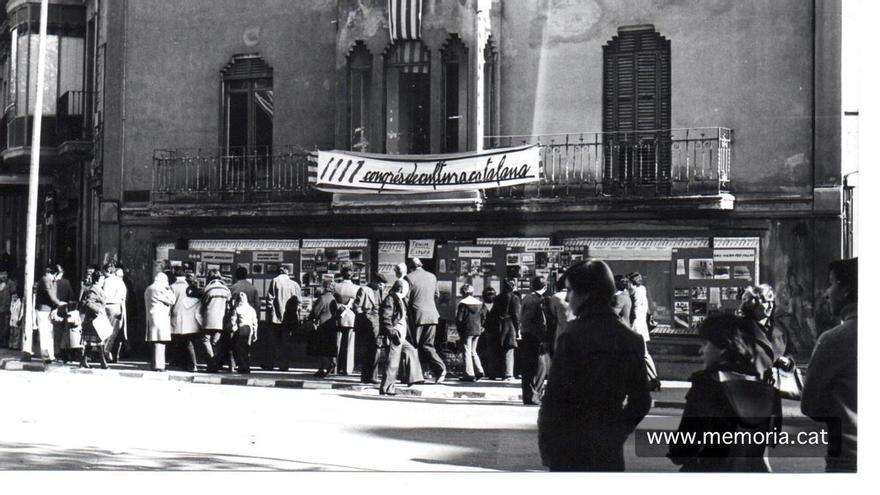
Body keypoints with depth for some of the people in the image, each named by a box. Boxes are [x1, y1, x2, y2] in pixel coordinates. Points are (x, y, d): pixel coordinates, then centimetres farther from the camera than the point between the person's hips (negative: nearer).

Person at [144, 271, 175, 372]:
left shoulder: (148, 289, 21)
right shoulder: (159, 288, -9)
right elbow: (172, 301, -9)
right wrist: (169, 289, 2)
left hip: (151, 317, 10)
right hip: (160, 318, -10)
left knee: (156, 343, 14)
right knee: (160, 342, -11)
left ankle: (155, 364, 16)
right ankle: (158, 365, -14)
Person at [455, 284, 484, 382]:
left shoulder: (463, 303, -10)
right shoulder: (479, 303, 8)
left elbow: (459, 318, -11)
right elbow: (483, 317, 10)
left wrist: (459, 330, 0)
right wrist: (480, 327, 16)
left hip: (467, 330, -6)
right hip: (477, 330, 6)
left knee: (467, 351, -2)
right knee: (473, 351, 17)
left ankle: (469, 374, -6)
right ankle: (479, 371, 8)